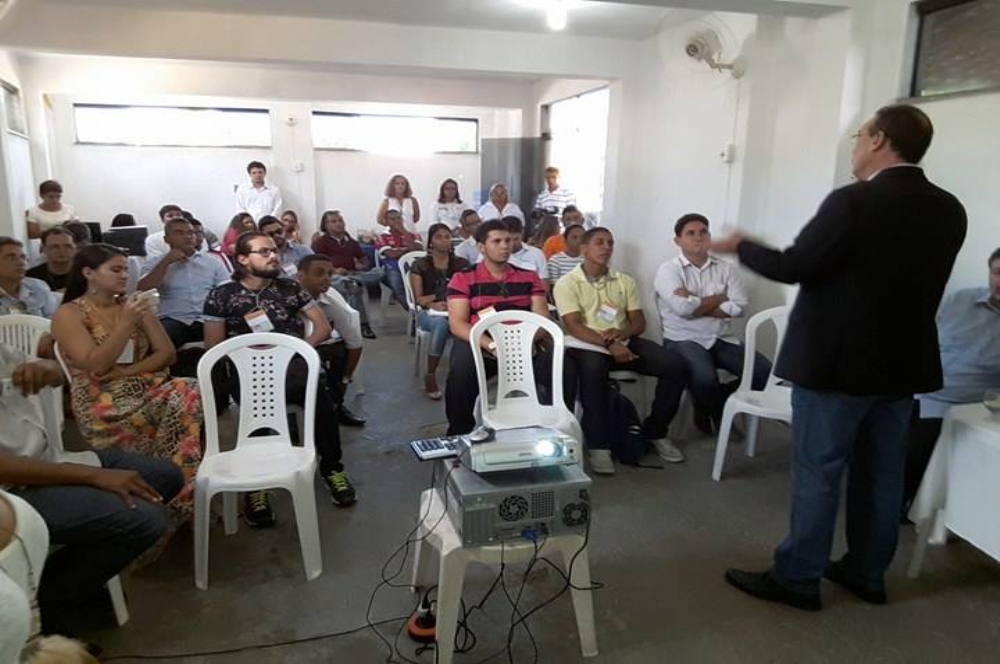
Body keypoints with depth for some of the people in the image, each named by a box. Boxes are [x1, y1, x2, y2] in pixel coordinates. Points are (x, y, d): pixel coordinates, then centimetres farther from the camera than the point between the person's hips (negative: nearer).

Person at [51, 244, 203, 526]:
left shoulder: (134, 304, 15)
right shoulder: (68, 314, 0)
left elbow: (167, 353, 7)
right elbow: (95, 367, -12)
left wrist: (126, 371, -8)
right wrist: (126, 324, -16)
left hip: (150, 391, 5)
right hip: (103, 406, -5)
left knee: (190, 393, -29)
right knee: (181, 409, -31)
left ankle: (178, 500, -19)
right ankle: (177, 498, -16)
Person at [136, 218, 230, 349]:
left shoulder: (214, 262, 15)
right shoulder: (155, 264, 14)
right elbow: (142, 290, -3)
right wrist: (166, 262, -4)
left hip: (207, 320, 1)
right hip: (173, 320, -1)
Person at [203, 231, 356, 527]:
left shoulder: (291, 288, 16)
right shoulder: (221, 296, 10)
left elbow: (323, 328, 12)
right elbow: (213, 349, 3)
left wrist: (297, 350, -6)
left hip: (291, 363, 2)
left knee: (317, 390, -35)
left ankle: (331, 468, -16)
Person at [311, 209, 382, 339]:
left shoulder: (351, 242, 25)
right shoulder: (320, 242, 9)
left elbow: (364, 259, 30)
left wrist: (363, 265, 3)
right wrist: (332, 270, -18)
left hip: (354, 274, 5)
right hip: (332, 276, -5)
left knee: (378, 272, -26)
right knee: (355, 288, -40)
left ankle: (351, 281, -44)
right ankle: (363, 324, -40)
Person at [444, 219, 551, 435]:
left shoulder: (529, 277, 16)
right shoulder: (463, 279, 6)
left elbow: (542, 318, 8)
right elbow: (457, 324, -4)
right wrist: (491, 345, -21)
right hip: (479, 343, -2)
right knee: (461, 370, -35)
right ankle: (460, 433, -11)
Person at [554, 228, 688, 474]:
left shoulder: (624, 281, 18)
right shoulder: (567, 283, 2)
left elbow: (639, 321, 11)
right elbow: (573, 326, -10)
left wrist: (621, 333, -13)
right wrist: (608, 344, -25)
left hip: (624, 342, 5)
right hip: (587, 345, -5)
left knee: (674, 364, -16)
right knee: (592, 368, -41)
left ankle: (655, 430, 1)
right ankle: (598, 445, -30)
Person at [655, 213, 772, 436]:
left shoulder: (726, 268, 9)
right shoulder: (668, 270, -2)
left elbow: (739, 306, -5)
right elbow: (682, 308, -18)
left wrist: (697, 306, -11)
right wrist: (719, 298, -3)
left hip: (723, 340, 5)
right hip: (684, 340, -4)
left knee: (765, 372, -15)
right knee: (705, 378, -33)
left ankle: (716, 403, 10)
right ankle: (720, 412, 5)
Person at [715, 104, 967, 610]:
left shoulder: (854, 202, -19)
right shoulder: (949, 210, 4)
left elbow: (793, 266, -17)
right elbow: (909, 277, 13)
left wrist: (741, 246, -1)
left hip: (836, 361, -7)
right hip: (903, 362, 7)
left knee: (817, 474, 3)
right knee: (882, 474, 16)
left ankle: (797, 579, 14)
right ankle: (867, 573, 30)